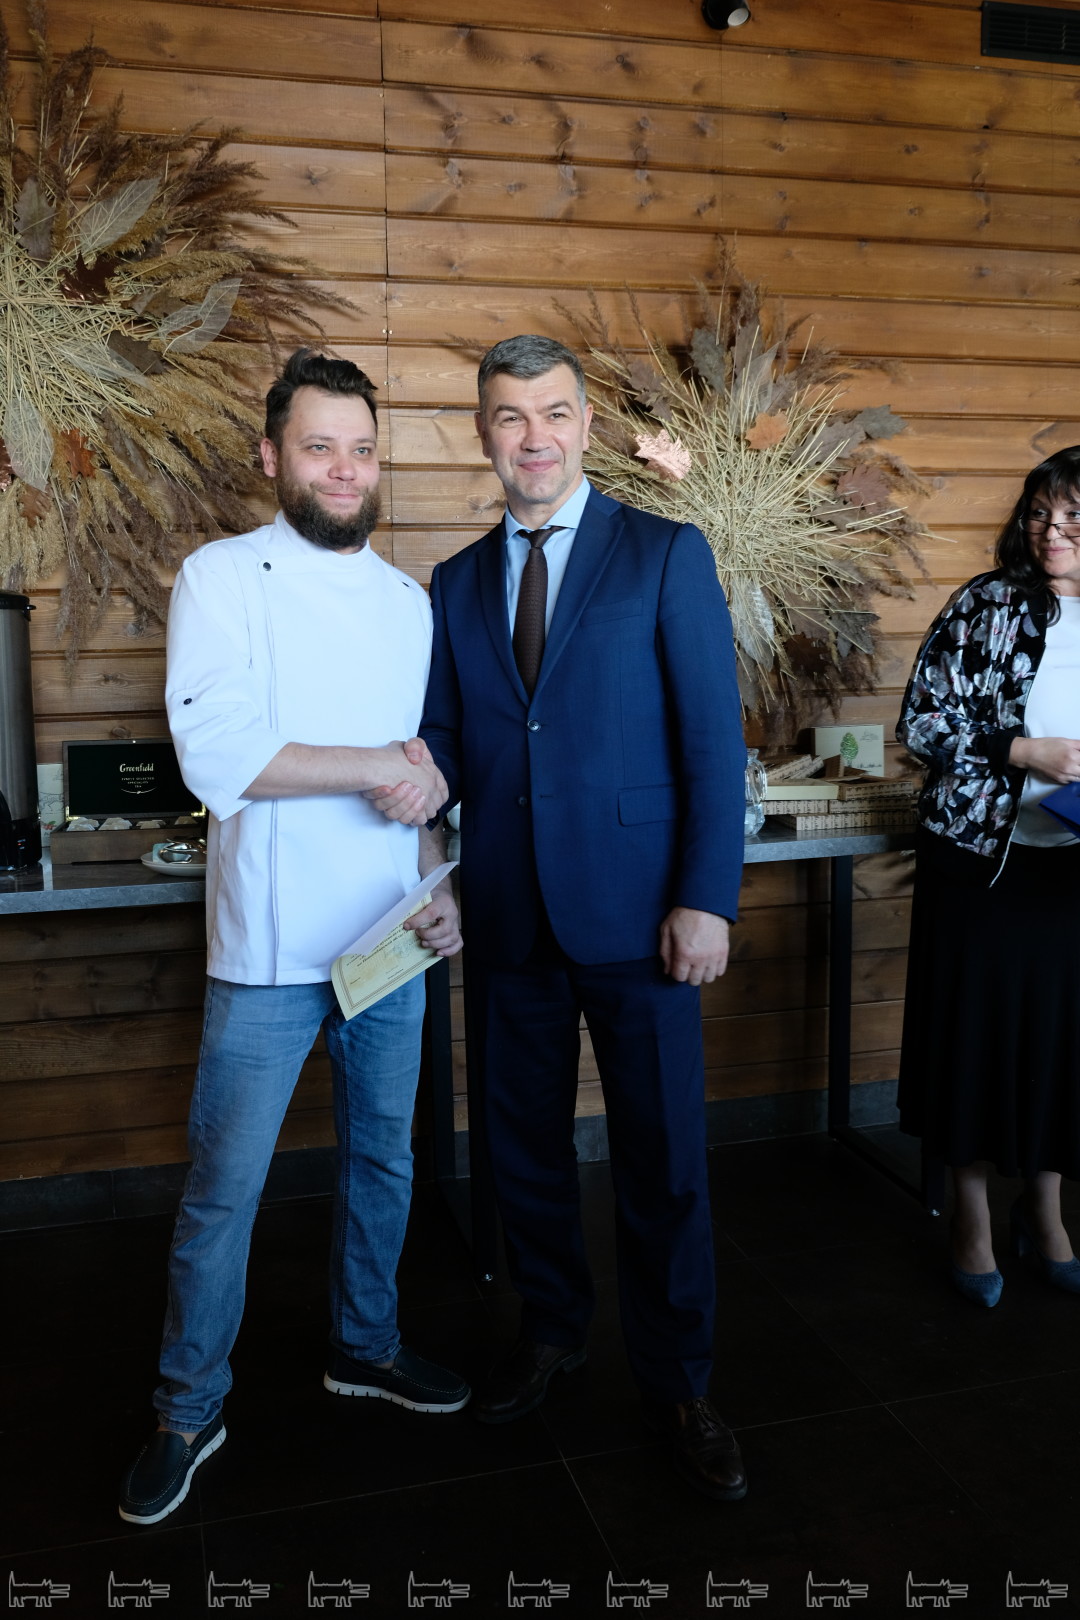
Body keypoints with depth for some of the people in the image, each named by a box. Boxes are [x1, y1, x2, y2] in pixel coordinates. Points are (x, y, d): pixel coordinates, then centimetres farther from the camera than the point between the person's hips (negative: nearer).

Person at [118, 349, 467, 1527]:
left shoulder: (408, 600, 9)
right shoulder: (222, 578, -7)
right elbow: (218, 756, -20)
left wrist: (438, 884, 0)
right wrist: (382, 766, -17)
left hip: (391, 942, 5)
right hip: (271, 948, -5)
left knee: (383, 1159, 18)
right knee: (223, 1187, 5)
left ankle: (365, 1345, 40)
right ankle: (188, 1409, 26)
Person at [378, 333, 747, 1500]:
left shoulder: (667, 556, -1)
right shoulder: (457, 584, 11)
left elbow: (713, 736, -6)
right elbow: (447, 742, 11)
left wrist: (706, 900, -12)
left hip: (636, 915, -4)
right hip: (509, 914, 4)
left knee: (661, 1161, 6)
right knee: (522, 1145, 15)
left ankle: (675, 1382, 26)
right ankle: (549, 1330, 38)